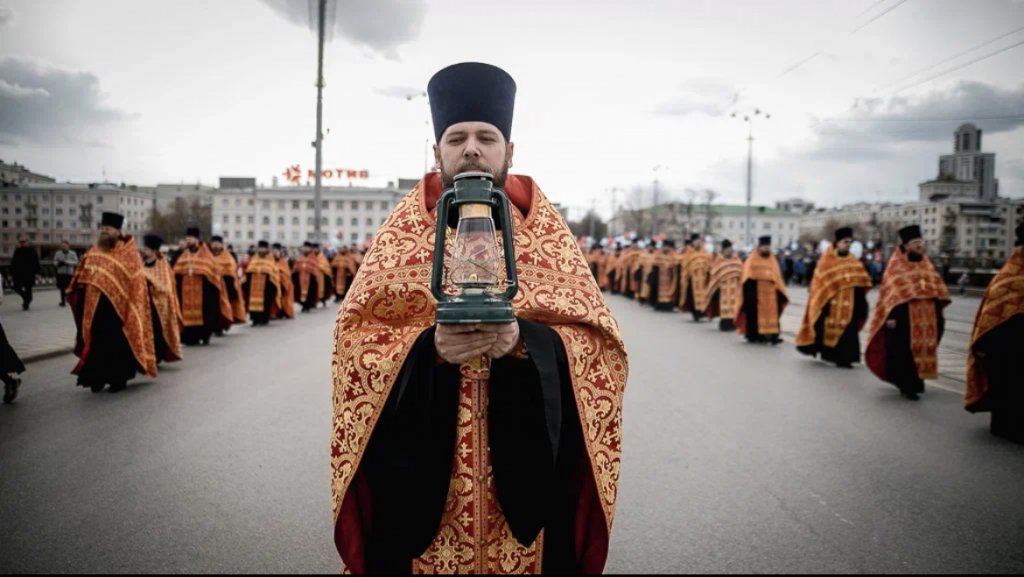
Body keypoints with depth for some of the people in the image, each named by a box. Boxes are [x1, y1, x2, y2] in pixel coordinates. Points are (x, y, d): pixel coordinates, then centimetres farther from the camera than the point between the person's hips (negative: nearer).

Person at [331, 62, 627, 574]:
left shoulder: (546, 228, 2)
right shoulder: (406, 225, 3)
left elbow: (600, 343, -3)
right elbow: (353, 337, -3)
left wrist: (525, 340, -22)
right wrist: (429, 347, -21)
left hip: (525, 463, 0)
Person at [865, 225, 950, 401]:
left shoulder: (926, 265, 14)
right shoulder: (896, 265, -4)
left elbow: (936, 289, 17)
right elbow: (890, 291, -9)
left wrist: (938, 314, 12)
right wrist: (891, 316, -17)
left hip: (925, 317, 6)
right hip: (904, 317, -6)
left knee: (922, 350, 10)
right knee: (904, 352, -5)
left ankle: (915, 383, 23)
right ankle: (906, 386, -1)